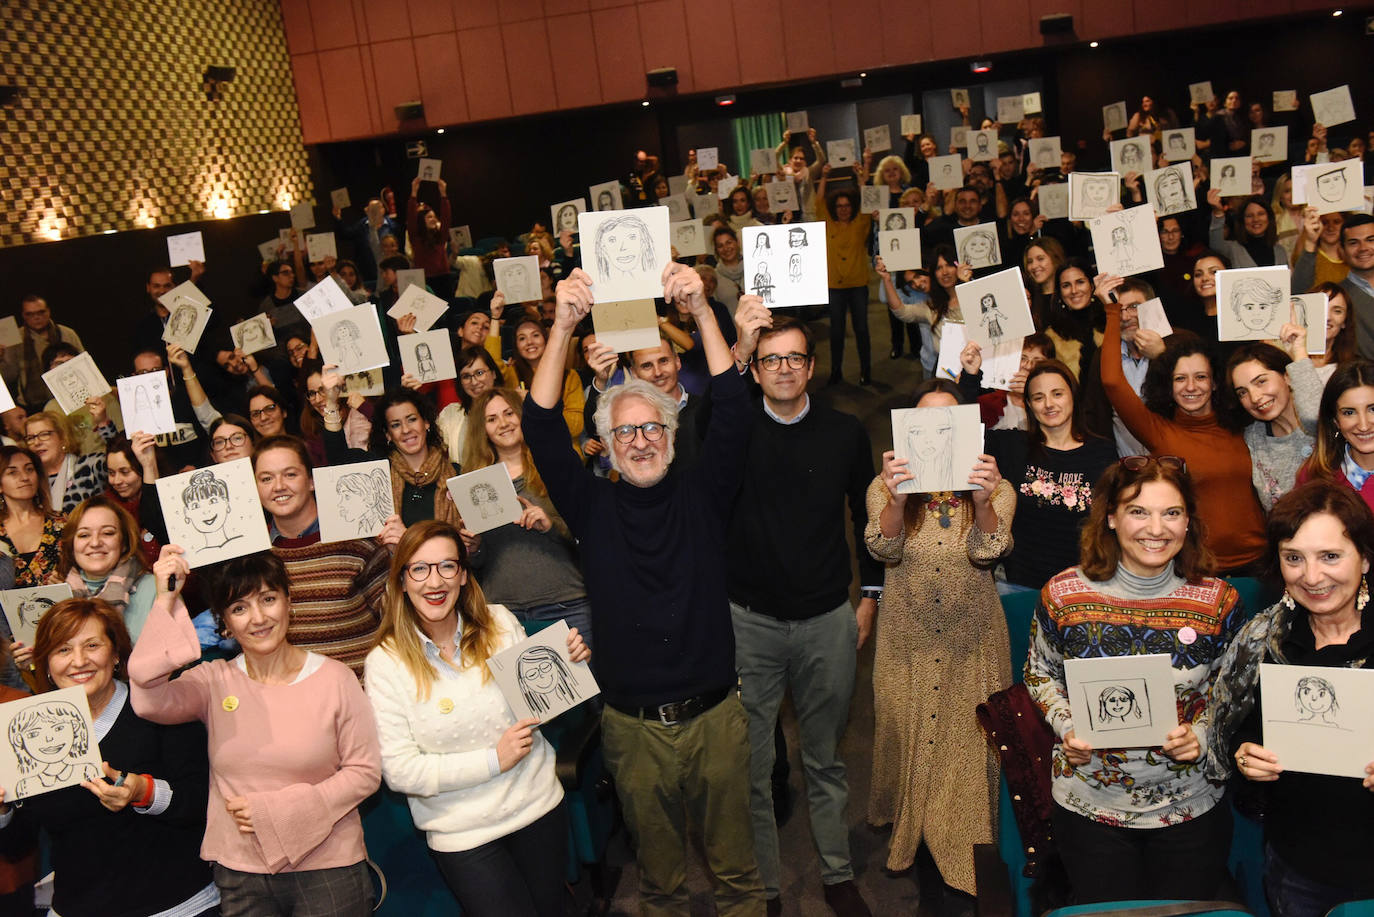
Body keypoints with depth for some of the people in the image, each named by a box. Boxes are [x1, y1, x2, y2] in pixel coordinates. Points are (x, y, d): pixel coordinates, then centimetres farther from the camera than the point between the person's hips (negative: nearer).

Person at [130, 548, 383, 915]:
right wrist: (166, 601, -19)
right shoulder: (214, 680, 1)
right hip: (240, 874, 2)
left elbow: (365, 771, -4)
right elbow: (148, 701, -19)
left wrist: (278, 809, -13)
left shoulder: (334, 678, -4)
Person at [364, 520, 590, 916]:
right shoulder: (386, 662, -13)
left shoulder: (500, 623, -5)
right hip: (463, 835, -3)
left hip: (537, 807, 3)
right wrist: (494, 760, -17)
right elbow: (399, 771, -15)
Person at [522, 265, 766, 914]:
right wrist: (563, 326, -21)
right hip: (633, 726, 0)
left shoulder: (701, 495, -1)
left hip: (715, 715, 0)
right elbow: (542, 430, -11)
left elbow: (731, 414, -12)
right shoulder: (594, 507, -2)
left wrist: (702, 312, -22)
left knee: (734, 856, 16)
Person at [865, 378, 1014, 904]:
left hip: (972, 642, 0)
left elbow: (987, 552, -17)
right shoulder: (887, 486, -2)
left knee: (966, 741, 6)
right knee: (908, 735, 9)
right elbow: (883, 549, -18)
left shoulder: (995, 488, -1)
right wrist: (896, 500, -38)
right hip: (905, 640, 0)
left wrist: (983, 501, -37)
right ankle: (910, 837, 30)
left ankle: (958, 857, 26)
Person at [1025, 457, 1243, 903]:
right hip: (1089, 805, 0)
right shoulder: (1063, 595, -11)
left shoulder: (1218, 601, -9)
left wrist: (1201, 736, -14)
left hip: (1191, 809, 1)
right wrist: (1067, 727, -13)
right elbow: (1040, 674, 4)